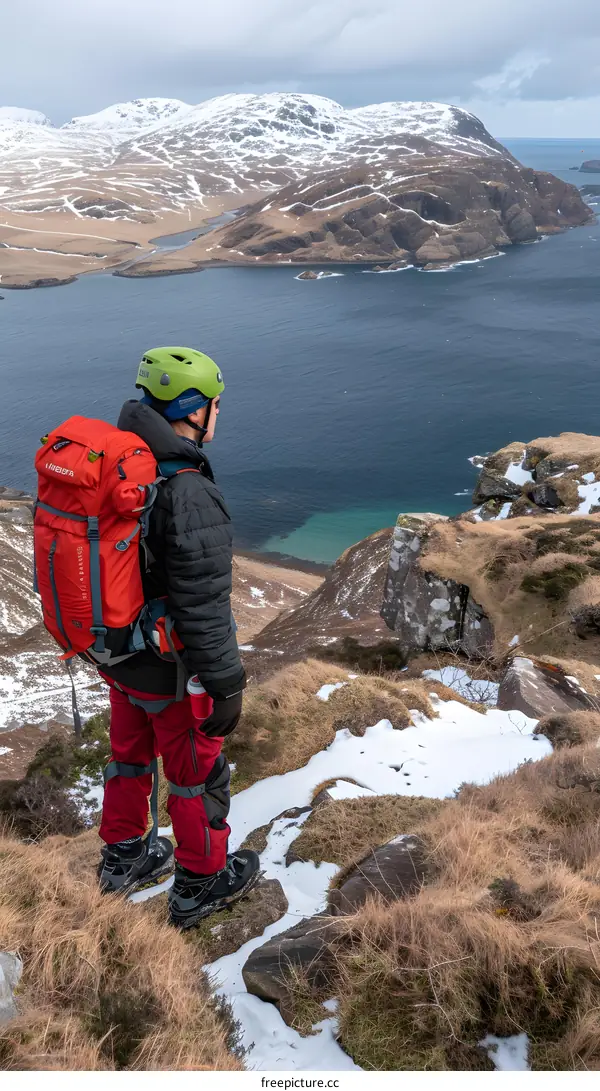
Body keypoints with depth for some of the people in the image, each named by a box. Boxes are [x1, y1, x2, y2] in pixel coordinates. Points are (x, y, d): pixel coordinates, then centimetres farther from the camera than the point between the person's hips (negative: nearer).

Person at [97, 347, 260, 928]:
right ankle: (202, 884, 35)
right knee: (197, 771, 14)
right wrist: (226, 687, -17)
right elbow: (203, 610, -28)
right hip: (170, 671, -8)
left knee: (130, 752, 27)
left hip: (118, 655, 8)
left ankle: (123, 857, 48)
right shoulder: (191, 496, -31)